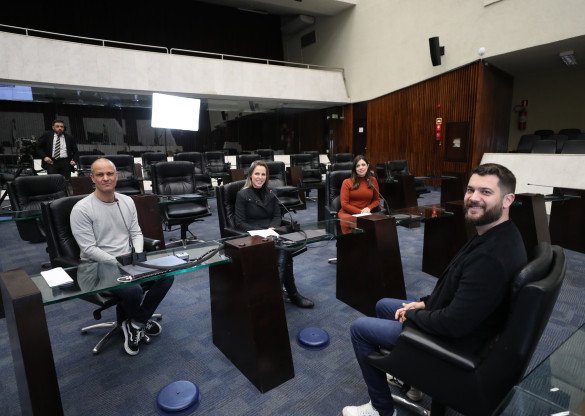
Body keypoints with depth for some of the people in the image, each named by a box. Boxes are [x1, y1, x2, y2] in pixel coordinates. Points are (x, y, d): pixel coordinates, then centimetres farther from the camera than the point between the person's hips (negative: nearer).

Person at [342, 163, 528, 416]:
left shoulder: (492, 256, -34)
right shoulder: (496, 234, -1)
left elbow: (454, 324, -31)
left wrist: (412, 314, -14)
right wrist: (426, 303, 3)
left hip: (455, 341, -9)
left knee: (359, 328, -1)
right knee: (383, 305, 24)